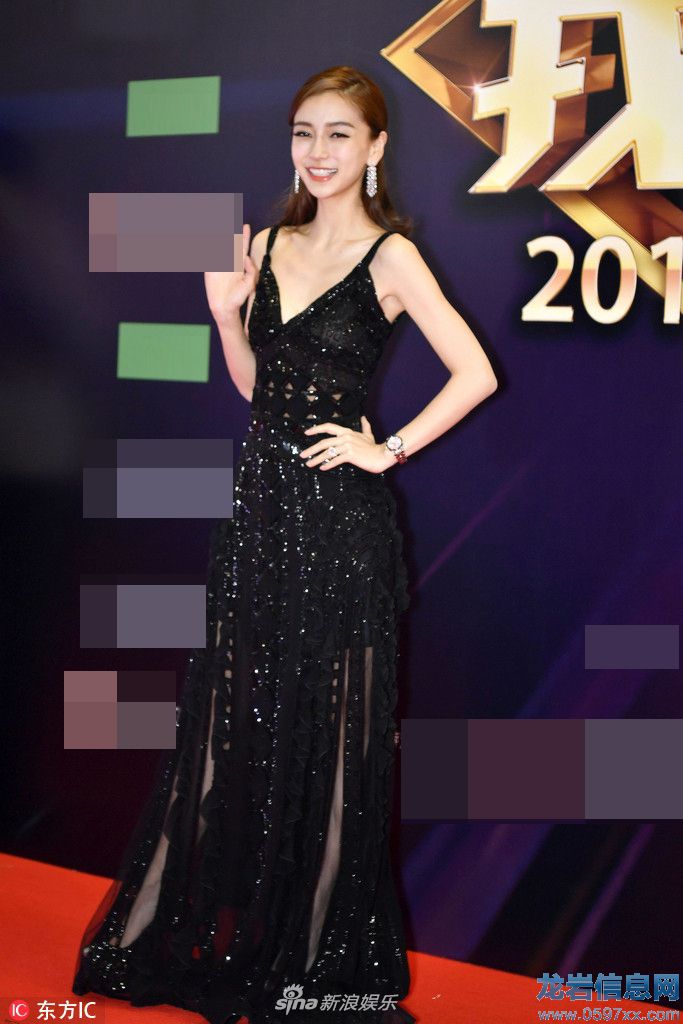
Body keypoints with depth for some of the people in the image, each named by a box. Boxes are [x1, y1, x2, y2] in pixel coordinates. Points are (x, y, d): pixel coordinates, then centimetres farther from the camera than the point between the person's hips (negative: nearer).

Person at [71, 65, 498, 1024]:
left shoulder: (389, 256, -7)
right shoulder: (266, 246, 10)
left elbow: (474, 373, -14)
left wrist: (388, 450, -12)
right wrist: (224, 313, 0)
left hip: (340, 515, -6)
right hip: (261, 502, 6)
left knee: (333, 729, 4)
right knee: (236, 717, 12)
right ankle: (224, 925, 29)